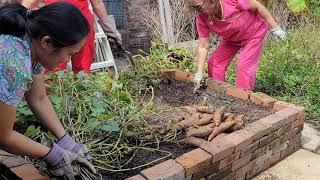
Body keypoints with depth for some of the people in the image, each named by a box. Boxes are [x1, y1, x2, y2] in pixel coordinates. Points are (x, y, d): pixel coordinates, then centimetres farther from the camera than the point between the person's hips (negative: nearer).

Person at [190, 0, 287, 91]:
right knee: (214, 63, -2)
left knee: (244, 66, -17)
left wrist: (275, 27, -16)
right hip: (231, 38, 5)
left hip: (253, 32, -5)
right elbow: (203, 47, -17)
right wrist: (199, 74, -19)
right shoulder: (201, 18, -23)